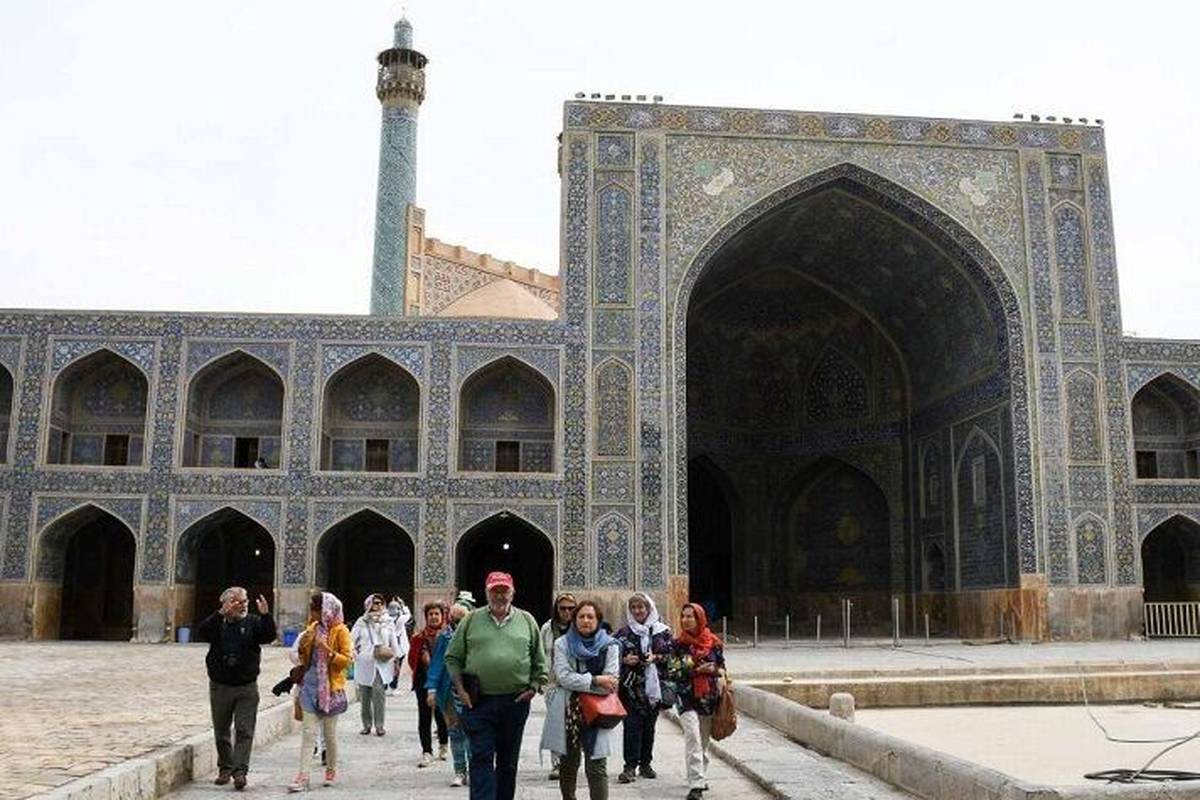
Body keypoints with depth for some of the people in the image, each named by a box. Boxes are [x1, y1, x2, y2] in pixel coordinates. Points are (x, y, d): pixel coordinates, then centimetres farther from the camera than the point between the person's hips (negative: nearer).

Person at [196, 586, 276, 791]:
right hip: (220, 686, 2)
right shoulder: (217, 622, 1)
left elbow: (269, 636, -15)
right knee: (221, 732, 13)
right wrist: (221, 614, -31)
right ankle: (225, 768, 27)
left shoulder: (253, 622, 0)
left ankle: (240, 771, -7)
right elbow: (202, 632, -19)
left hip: (247, 687, -1)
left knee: (244, 731, -7)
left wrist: (265, 615, -31)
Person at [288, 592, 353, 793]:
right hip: (311, 685, 4)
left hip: (331, 687, -4)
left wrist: (327, 650, -23)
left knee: (330, 733, 7)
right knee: (308, 732, -3)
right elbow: (304, 659, 17)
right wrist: (303, 646, -4)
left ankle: (331, 771, 25)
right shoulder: (312, 628, 9)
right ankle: (303, 776, -5)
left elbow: (347, 659, -11)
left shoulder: (340, 631, -7)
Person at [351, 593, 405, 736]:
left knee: (379, 694, -10)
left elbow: (394, 643, 12)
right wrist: (355, 655, 1)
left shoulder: (388, 622, 7)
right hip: (364, 664, 1)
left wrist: (395, 660, 11)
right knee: (364, 696, 4)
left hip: (382, 664, -1)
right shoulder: (361, 622, 5)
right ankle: (366, 725, 15)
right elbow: (351, 640, 9)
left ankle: (379, 725, -3)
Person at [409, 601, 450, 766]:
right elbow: (412, 659, 11)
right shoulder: (419, 637, 3)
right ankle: (427, 752, 9)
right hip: (424, 681, 2)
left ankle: (443, 745, 29)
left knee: (441, 715, 3)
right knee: (424, 717, 1)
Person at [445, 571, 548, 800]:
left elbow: (539, 661, 11)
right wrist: (460, 688, -2)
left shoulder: (527, 620, 7)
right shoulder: (472, 620, 3)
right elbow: (453, 657, 6)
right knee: (482, 758, -5)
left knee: (508, 761, 12)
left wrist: (534, 687, 0)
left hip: (515, 702, 2)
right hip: (478, 702, -2)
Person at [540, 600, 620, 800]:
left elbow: (610, 682, -8)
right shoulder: (563, 644, 4)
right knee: (568, 764, 13)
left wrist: (577, 683, -10)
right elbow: (564, 677, -9)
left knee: (597, 767, -6)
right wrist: (595, 680, -16)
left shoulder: (609, 646, 2)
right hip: (567, 712, 2)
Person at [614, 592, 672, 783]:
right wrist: (625, 660, -12)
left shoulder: (661, 630, 6)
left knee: (649, 724, 7)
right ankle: (630, 766, -4)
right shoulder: (624, 632, 5)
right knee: (632, 724, -7)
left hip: (653, 684, 1)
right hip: (631, 685, -1)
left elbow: (670, 654, 6)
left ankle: (645, 763, 20)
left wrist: (656, 658, -11)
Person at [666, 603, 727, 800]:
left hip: (709, 697, 3)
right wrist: (696, 670, -14)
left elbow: (721, 666, 16)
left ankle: (699, 777, 31)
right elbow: (671, 672, -5)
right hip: (686, 697, -3)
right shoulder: (677, 644, -2)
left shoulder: (714, 643, 3)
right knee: (693, 738, -16)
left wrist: (719, 674, -7)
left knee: (704, 740, 12)